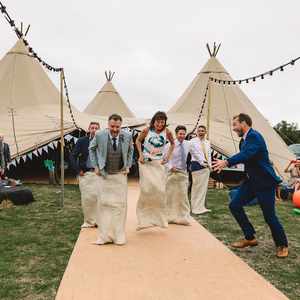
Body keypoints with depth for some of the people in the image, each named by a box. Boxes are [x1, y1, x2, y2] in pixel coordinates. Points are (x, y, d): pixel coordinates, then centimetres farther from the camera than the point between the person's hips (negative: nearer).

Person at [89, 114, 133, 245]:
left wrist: (128, 166, 6)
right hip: (104, 175, -1)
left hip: (120, 175, 1)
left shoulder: (127, 136, -8)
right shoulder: (99, 135, -12)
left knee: (120, 204, 3)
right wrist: (95, 166, 2)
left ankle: (119, 235, 15)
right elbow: (92, 149, 6)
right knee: (103, 203, 1)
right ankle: (104, 235, 12)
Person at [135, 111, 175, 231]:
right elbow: (138, 141, 8)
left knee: (160, 190, -3)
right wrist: (140, 154, -2)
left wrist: (168, 155, 2)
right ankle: (144, 218, 10)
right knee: (146, 189, -4)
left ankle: (159, 216, 16)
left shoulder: (167, 132, -6)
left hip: (159, 163, 1)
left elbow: (172, 143, 13)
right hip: (146, 162, -1)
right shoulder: (147, 130, -8)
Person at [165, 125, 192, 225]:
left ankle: (184, 217, 12)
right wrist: (170, 167, -19)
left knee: (183, 195, 5)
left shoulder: (188, 144, 2)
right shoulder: (170, 145, -8)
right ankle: (170, 217, 18)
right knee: (170, 196, 6)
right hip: (172, 172, -3)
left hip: (183, 173, 3)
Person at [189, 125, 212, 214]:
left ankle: (201, 207, 15)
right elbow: (195, 153, -9)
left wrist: (209, 164, 6)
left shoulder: (207, 142, 16)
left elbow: (209, 154, 18)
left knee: (204, 187, 8)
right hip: (197, 165, -6)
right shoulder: (193, 141, -2)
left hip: (206, 167, 7)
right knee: (197, 187, -7)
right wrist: (202, 162, -15)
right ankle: (196, 208, -1)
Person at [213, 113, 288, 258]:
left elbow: (246, 154, -33)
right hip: (252, 181, 9)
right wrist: (226, 163, 2)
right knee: (235, 206, 3)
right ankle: (250, 238, 16)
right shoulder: (246, 138, 10)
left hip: (265, 181, -9)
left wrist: (227, 162, -40)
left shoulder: (254, 136, -18)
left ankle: (282, 245, 22)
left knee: (269, 215, -2)